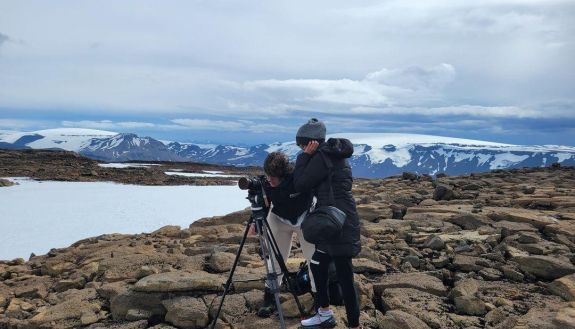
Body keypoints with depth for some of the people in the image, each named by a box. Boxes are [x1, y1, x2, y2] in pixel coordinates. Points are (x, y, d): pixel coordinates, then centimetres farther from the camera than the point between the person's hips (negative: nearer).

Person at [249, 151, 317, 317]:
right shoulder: (266, 184, -22)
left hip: (305, 219, -1)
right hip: (279, 220, 2)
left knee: (315, 258, 0)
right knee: (276, 259, -2)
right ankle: (270, 298, 11)